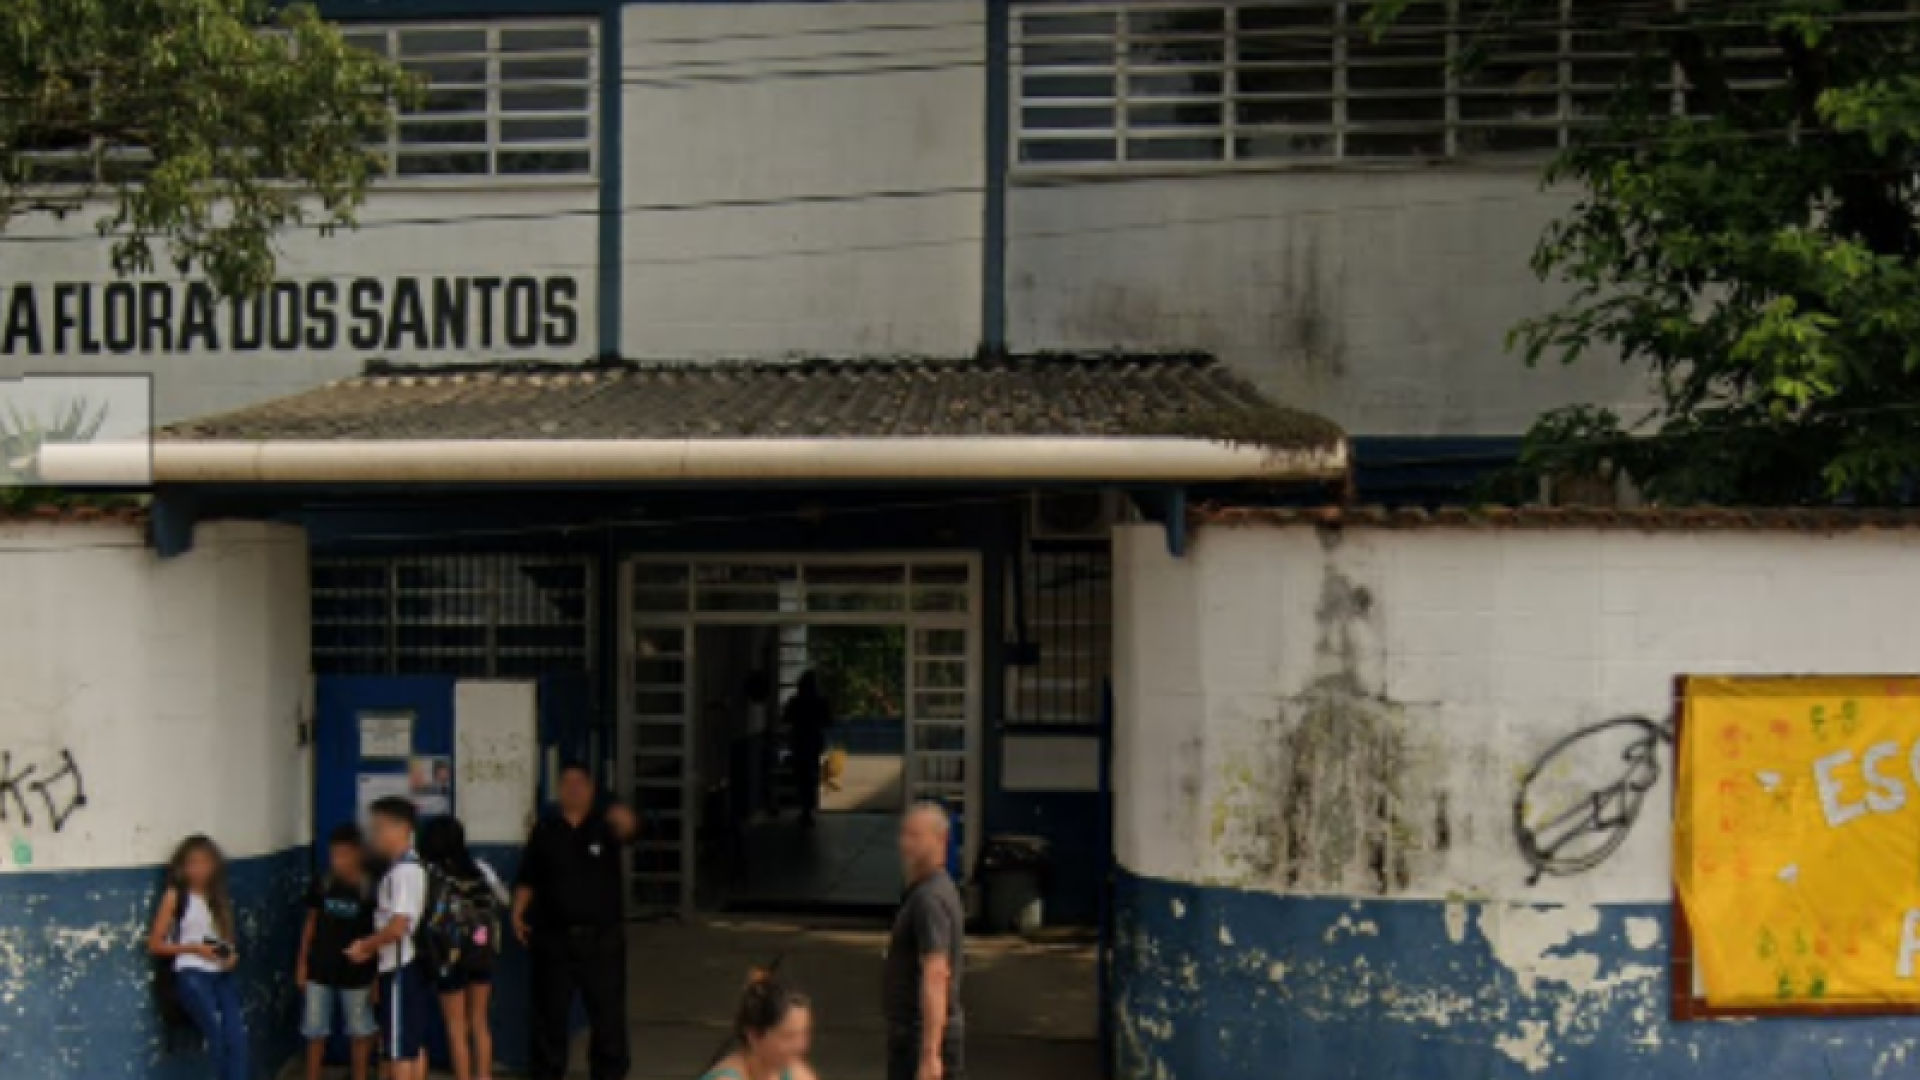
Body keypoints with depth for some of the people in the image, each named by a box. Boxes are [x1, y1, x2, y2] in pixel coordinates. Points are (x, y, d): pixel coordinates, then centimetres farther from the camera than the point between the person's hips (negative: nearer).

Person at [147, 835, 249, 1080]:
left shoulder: (220, 898, 18)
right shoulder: (175, 896, 4)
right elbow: (155, 944, 2)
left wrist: (232, 955, 2)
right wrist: (193, 947, -9)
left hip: (222, 974, 4)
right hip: (191, 973, -4)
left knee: (237, 1031, -20)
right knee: (218, 1030, -24)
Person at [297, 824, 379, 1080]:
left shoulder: (370, 889, -11)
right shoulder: (321, 884, -1)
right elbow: (311, 923, 8)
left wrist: (378, 976, -7)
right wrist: (302, 963, 6)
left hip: (356, 973, -3)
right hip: (320, 970, 3)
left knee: (360, 1032, 10)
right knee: (315, 1031, 9)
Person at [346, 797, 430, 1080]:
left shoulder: (402, 870, -19)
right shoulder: (410, 866, 12)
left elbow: (398, 926, -24)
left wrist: (365, 946, -11)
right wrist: (371, 945, 12)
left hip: (401, 967, -10)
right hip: (411, 965, 10)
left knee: (398, 1047, -4)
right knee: (415, 1043, 13)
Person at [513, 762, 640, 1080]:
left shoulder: (605, 824, 0)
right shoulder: (545, 831, 7)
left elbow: (627, 829, -25)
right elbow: (527, 879, 11)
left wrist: (625, 822, -48)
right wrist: (518, 913, -1)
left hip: (602, 937, -1)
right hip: (554, 937, 2)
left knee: (608, 1011, 4)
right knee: (550, 1012, 8)